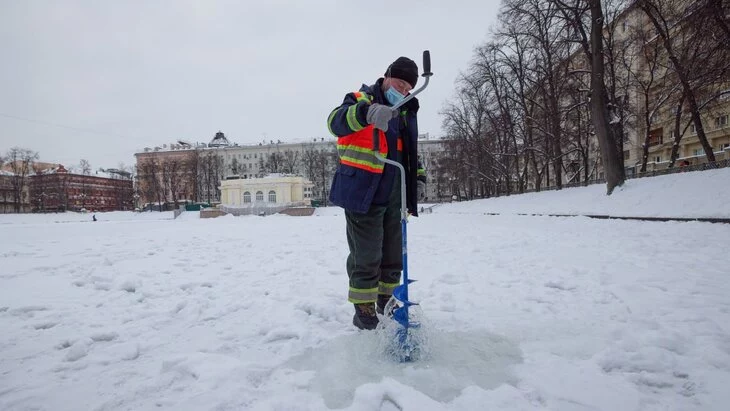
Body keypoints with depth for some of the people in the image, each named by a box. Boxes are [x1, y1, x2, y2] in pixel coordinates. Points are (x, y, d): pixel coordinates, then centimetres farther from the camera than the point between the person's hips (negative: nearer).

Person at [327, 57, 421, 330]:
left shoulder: (405, 113, 16)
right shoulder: (360, 100, -5)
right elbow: (336, 122, -28)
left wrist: (413, 183, 20)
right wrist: (368, 112, -47)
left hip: (393, 195, 7)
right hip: (362, 194, -7)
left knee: (393, 254, 14)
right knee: (367, 257, -4)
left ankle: (387, 301, 33)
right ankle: (364, 310, 13)